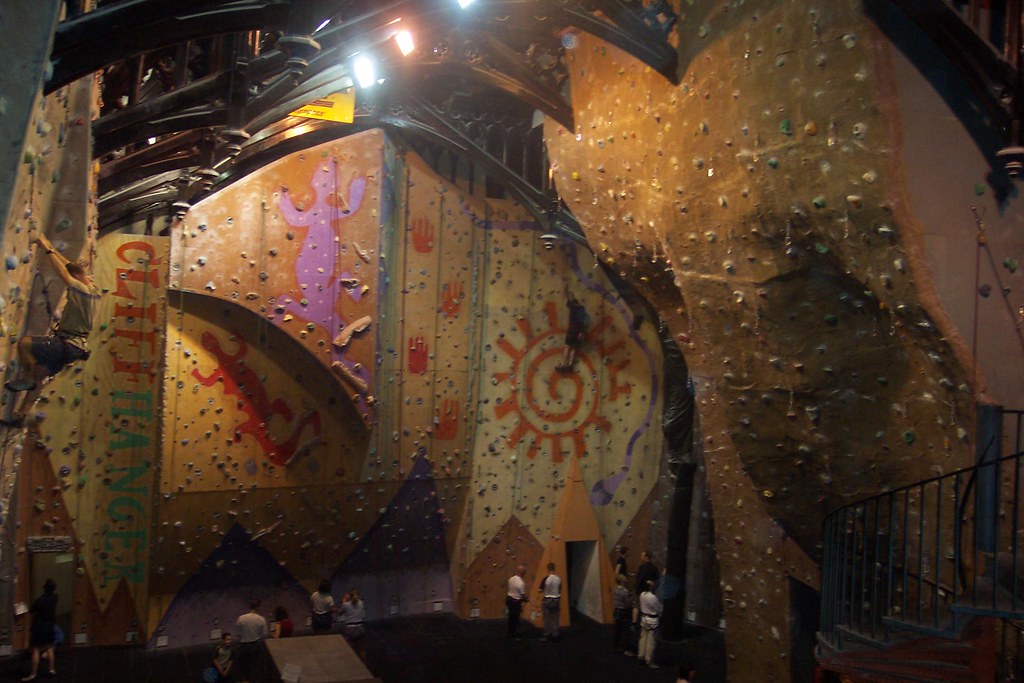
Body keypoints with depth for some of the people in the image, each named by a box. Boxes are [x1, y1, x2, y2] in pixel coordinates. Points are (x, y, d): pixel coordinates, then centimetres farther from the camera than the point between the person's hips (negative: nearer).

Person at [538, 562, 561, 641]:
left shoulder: (546, 579, -16)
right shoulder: (558, 579, -4)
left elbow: (541, 590, -9)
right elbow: (560, 591, 6)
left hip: (547, 600, -3)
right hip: (556, 600, 4)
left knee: (547, 618, 7)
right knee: (555, 618, 12)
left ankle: (547, 635, 13)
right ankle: (555, 635, 16)